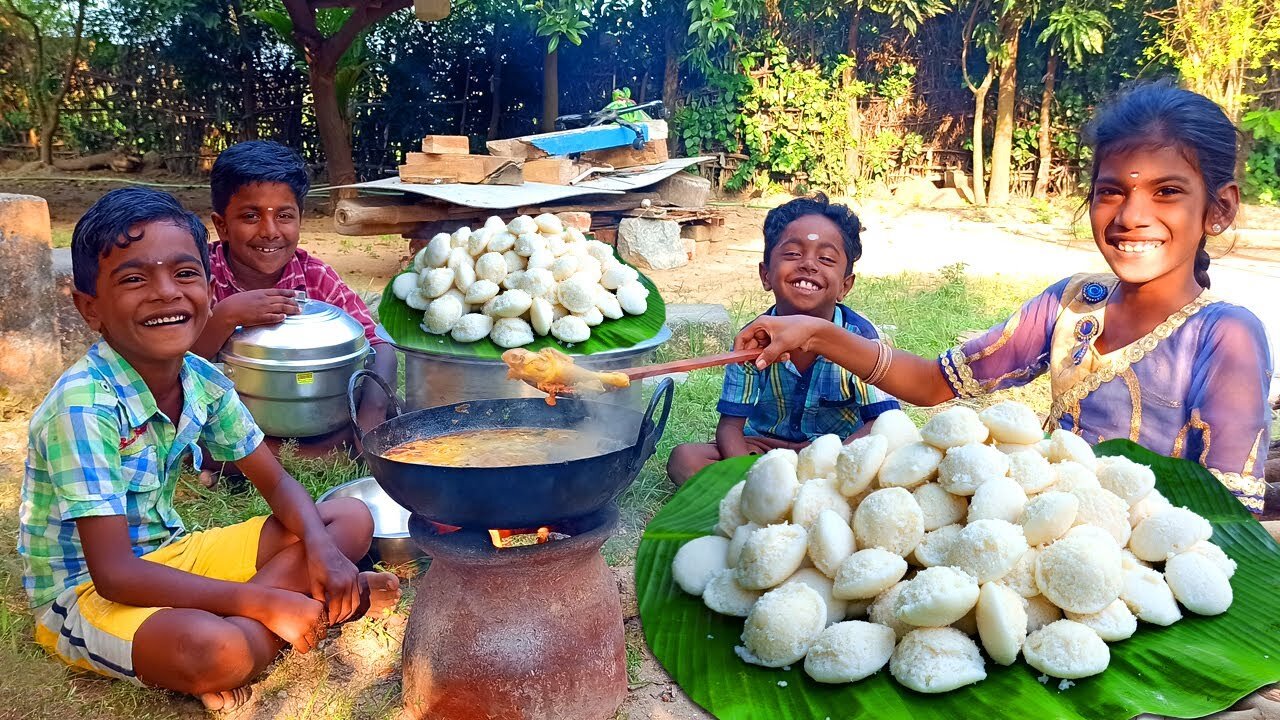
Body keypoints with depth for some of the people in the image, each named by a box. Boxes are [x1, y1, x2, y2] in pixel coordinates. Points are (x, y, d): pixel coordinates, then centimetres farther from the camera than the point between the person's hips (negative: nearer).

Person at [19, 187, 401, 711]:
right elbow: (113, 574, -27)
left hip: (167, 556, 8)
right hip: (85, 592, -7)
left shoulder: (203, 381, -6)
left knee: (351, 520, 0)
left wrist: (320, 548, -17)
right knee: (214, 649, -39)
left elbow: (276, 482, 4)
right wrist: (263, 602, -29)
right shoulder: (84, 405, -25)